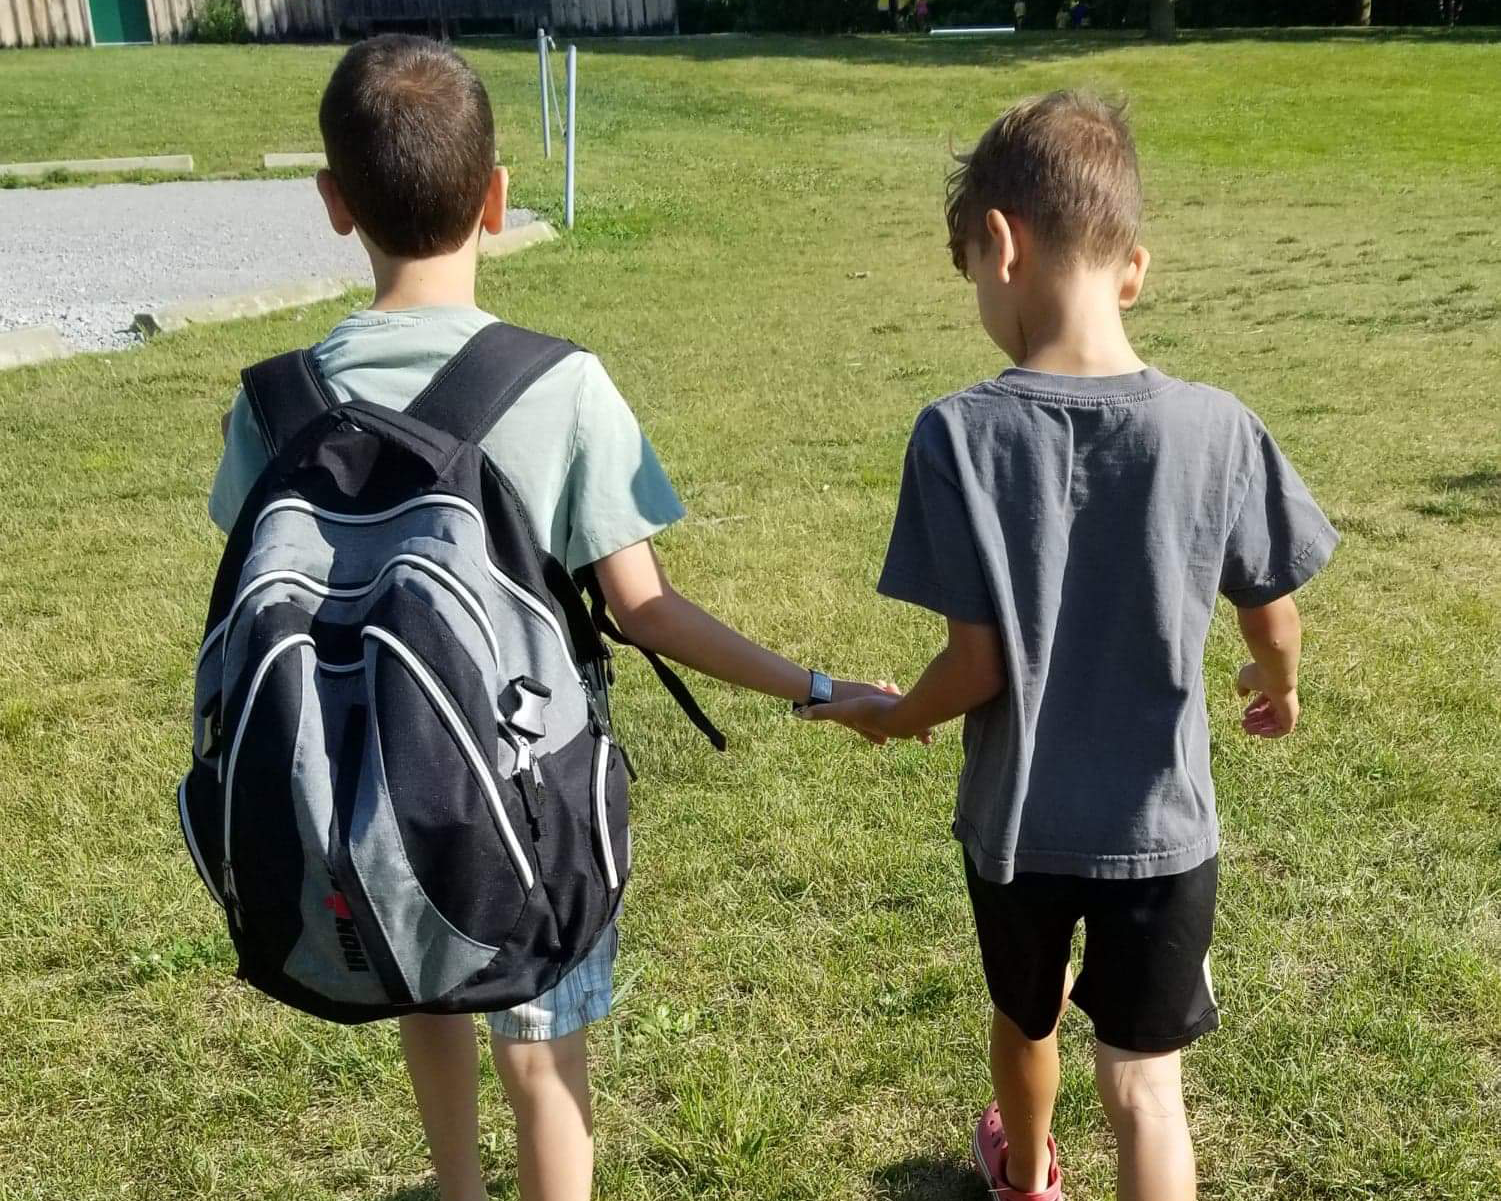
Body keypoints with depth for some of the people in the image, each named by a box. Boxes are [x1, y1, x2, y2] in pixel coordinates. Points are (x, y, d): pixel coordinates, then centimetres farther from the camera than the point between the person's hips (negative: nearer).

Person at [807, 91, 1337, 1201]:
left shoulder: (960, 434, -20)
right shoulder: (1216, 428, -15)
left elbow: (978, 662, -18)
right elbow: (1271, 620, -2)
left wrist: (894, 718, 3)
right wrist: (1281, 688, 21)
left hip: (1015, 822, 1)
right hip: (1161, 826, -1)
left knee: (1026, 1019, 28)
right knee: (1146, 1082, 13)